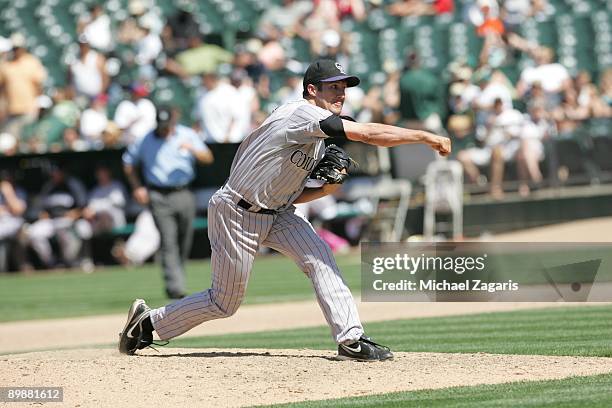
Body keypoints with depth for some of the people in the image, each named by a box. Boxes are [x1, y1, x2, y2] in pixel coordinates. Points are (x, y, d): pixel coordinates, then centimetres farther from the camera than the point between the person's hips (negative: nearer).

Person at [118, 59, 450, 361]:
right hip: (237, 214, -9)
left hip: (276, 213, 9)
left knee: (320, 258, -12)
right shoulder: (302, 114, -23)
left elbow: (291, 195, 12)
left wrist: (326, 189, -6)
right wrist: (426, 137, -32)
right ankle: (149, 321, 20)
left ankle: (351, 340, -15)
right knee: (225, 303, 1)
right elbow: (368, 134, -32)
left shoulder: (316, 136, 8)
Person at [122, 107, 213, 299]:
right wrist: (137, 188, -1)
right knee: (168, 242, -12)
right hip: (159, 197, -3)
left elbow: (208, 158, -4)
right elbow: (128, 163, 10)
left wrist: (192, 149, -24)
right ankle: (175, 288, -15)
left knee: (185, 241, 8)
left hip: (183, 194, 3)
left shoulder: (188, 135, 3)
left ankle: (176, 281, 25)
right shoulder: (145, 141, 0)